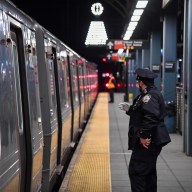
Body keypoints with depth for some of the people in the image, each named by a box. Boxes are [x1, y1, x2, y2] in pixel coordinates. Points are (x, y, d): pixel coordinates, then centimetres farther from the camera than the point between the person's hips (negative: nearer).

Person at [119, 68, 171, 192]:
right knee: (149, 171, 19)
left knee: (136, 172, -9)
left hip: (147, 141, -11)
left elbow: (151, 116, -29)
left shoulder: (149, 95, -17)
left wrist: (144, 136, -27)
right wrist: (130, 109, 19)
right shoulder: (152, 93, 17)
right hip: (152, 141, 11)